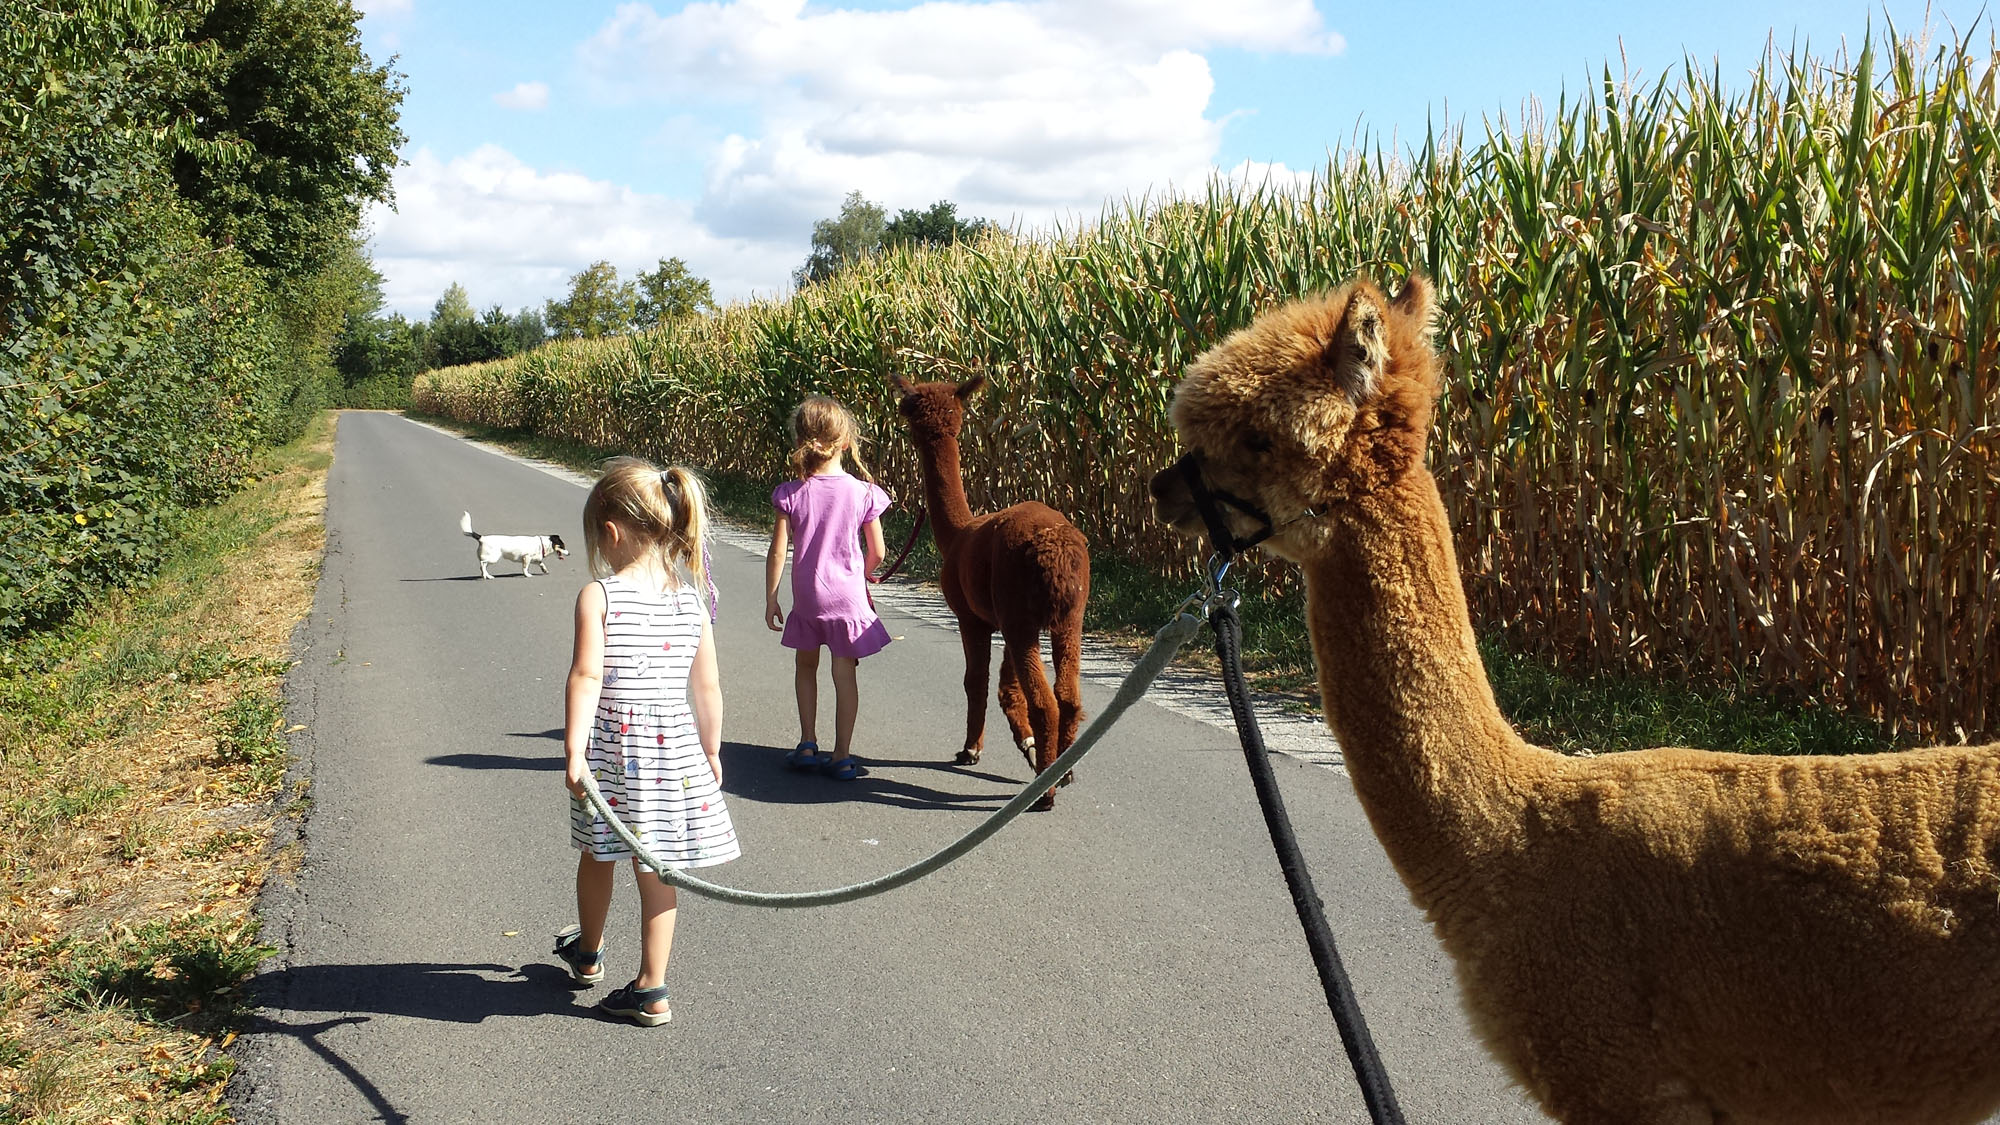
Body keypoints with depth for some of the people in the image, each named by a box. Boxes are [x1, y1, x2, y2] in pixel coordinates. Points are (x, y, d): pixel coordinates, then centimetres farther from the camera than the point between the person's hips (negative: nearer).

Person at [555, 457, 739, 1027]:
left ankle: (587, 952, 44)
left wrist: (574, 750, -19)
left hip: (611, 749, -3)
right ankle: (651, 990, 16)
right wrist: (711, 750, 14)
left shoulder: (598, 596, -12)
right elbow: (708, 687, 3)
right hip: (675, 751, 3)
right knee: (657, 871, 11)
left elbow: (586, 677, -20)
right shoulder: (691, 601, 0)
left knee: (597, 856, 21)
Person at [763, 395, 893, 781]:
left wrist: (770, 600, 4)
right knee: (845, 674, 6)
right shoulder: (863, 493, -10)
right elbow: (877, 553, -4)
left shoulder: (791, 494, -9)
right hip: (848, 596, -1)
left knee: (805, 666, 21)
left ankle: (808, 745, 24)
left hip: (806, 597, 1)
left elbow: (777, 552, -7)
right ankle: (842, 756, 9)